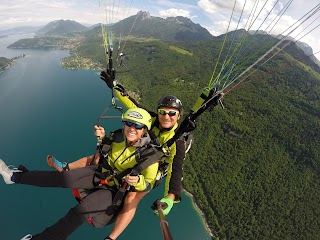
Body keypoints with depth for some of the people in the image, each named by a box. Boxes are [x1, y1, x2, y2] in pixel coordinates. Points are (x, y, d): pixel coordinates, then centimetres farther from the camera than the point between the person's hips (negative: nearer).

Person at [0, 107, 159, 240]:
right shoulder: (117, 136, -10)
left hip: (115, 189, -4)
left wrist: (137, 181, -38)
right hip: (101, 173, 4)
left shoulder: (148, 155, -23)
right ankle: (15, 176, 5)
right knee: (65, 177, -14)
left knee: (81, 210, -23)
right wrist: (102, 137, -7)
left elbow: (148, 185, -16)